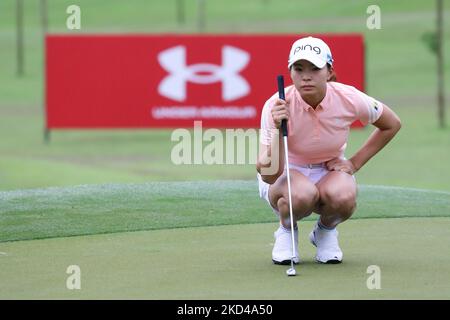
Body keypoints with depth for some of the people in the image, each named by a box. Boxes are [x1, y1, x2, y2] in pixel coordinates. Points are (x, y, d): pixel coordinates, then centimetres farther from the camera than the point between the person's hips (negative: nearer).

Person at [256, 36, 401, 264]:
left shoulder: (349, 99, -21)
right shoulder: (276, 107, -26)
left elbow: (392, 124, 1)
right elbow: (269, 174, -31)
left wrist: (355, 163, -5)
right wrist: (278, 131, -46)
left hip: (330, 170, 2)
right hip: (286, 173, -2)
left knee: (343, 197, -35)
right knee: (302, 195, -38)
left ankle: (326, 230, 2)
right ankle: (287, 230, -1)